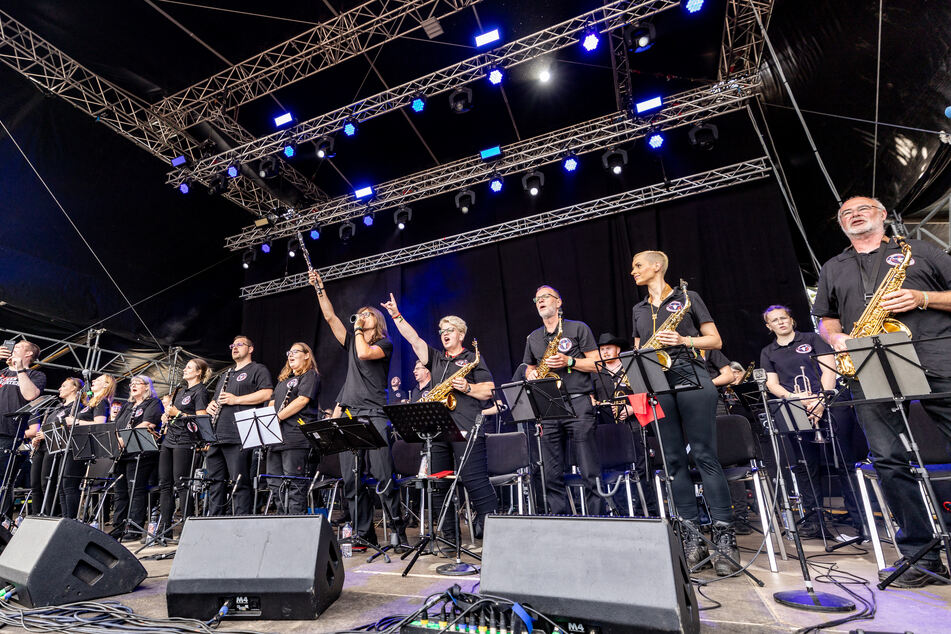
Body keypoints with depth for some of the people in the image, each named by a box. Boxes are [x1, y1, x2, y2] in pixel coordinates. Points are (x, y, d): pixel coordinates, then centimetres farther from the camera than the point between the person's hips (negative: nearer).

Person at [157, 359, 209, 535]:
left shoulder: (200, 390, -7)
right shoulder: (180, 389, 19)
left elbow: (201, 419, -15)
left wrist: (177, 413, -14)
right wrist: (166, 415, 10)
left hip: (184, 441, -9)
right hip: (169, 439, 9)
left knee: (181, 483, -8)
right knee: (164, 483, 8)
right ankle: (164, 527, 15)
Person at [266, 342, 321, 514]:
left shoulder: (310, 375, -1)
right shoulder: (284, 378, 26)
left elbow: (303, 400, -14)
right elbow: (273, 403, 26)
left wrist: (277, 417, -17)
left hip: (296, 437, -9)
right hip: (277, 436, 9)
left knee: (294, 483, -7)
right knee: (274, 483, 10)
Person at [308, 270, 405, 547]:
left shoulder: (384, 344, 5)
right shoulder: (352, 341, 20)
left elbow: (364, 353, -15)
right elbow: (330, 317, 15)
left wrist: (358, 329, 0)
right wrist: (319, 288, 13)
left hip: (374, 416, -6)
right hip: (349, 416, 6)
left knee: (384, 477, -8)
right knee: (351, 481, 4)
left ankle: (399, 530, 3)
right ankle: (364, 534, 12)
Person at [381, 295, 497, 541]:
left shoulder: (473, 359, 7)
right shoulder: (435, 359, 21)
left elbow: (489, 391, 1)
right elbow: (414, 339, 14)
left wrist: (467, 387, -14)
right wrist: (396, 315, 11)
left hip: (466, 429, -5)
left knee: (474, 480, -10)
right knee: (438, 483, 7)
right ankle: (450, 536, 18)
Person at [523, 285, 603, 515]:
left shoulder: (578, 328, 4)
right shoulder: (533, 338, 19)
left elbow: (596, 365, 1)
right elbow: (529, 369, 27)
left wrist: (568, 361, -12)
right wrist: (531, 375, 4)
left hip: (578, 403, -4)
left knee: (590, 473, -4)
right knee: (552, 475, 6)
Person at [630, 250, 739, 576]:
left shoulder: (687, 297, 6)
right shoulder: (639, 309, 20)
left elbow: (715, 341, 4)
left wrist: (684, 340, -12)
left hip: (690, 377, -4)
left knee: (705, 455, -7)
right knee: (673, 461, 4)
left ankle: (725, 539, 1)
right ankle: (692, 538, 11)